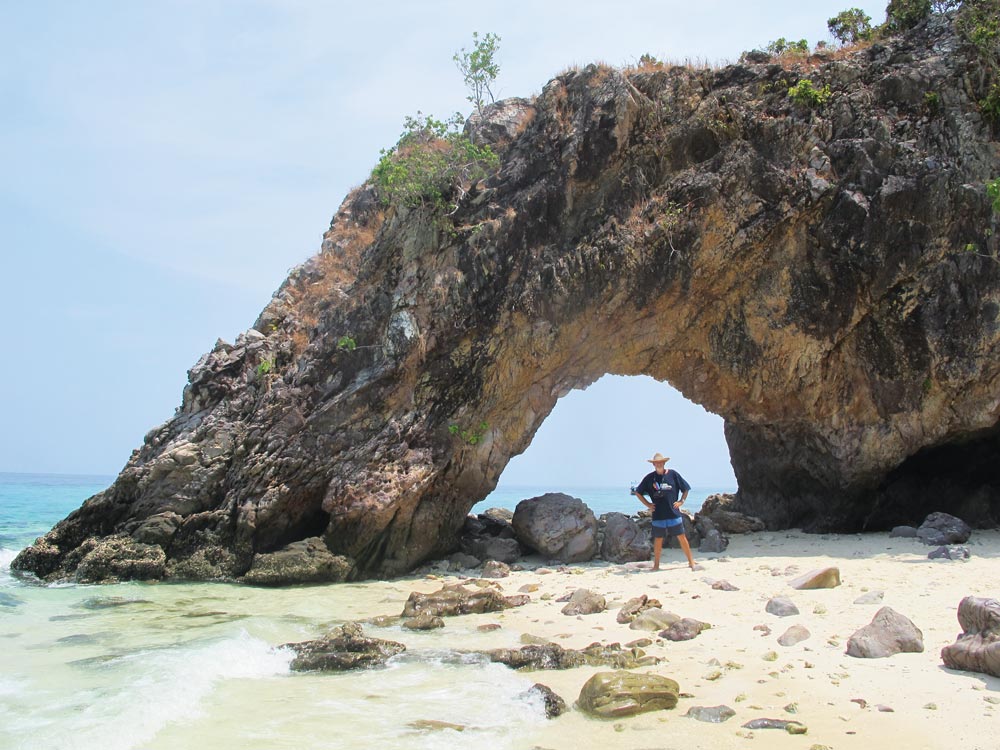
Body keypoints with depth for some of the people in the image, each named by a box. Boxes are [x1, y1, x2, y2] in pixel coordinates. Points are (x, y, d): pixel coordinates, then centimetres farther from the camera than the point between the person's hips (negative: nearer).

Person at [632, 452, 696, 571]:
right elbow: (638, 492, 12)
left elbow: (685, 489, 10)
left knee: (682, 537, 1)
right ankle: (656, 565, 17)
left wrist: (681, 501, 0)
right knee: (658, 540, 7)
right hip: (658, 515, 1)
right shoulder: (649, 478, 2)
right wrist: (647, 504, 5)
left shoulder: (673, 474, 1)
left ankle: (691, 562, 11)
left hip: (674, 513, -1)